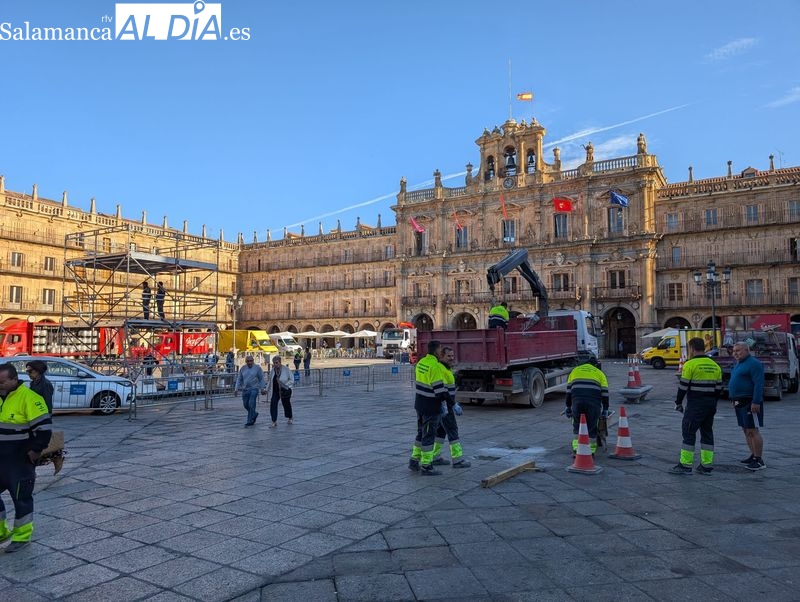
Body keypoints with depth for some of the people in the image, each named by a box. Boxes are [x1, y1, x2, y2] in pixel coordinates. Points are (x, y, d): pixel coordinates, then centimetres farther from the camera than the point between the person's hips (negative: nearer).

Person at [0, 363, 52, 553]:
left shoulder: (29, 398, -17)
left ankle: (21, 536, 17)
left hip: (20, 461, -8)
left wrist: (35, 450, -17)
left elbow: (44, 426, -20)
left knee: (21, 497, 3)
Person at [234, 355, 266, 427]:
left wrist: (262, 388, -5)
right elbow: (239, 379, 11)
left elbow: (262, 379, 0)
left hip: (254, 389, -5)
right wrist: (236, 389, 4)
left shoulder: (257, 368, -4)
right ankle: (254, 414, 36)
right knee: (245, 404, 11)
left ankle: (250, 421, -2)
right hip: (245, 389, 5)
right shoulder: (243, 368, 6)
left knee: (251, 405, -10)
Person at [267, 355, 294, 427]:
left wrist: (285, 385, -22)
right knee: (273, 404, -12)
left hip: (284, 391, -3)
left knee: (286, 404, 14)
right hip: (275, 391, 3)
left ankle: (289, 418, 38)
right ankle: (274, 421, -7)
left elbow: (291, 380, -10)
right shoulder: (273, 370, 1)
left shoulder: (286, 369, -13)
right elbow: (271, 380, 15)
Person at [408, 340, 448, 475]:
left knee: (421, 432, 20)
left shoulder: (421, 362, 6)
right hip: (431, 407, -8)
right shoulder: (436, 366, -21)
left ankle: (414, 460, 26)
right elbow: (439, 388, -22)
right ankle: (426, 466, 8)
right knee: (429, 435, 1)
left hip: (419, 404, 8)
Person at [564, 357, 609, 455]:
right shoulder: (599, 373, 23)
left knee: (577, 425, 16)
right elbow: (605, 393, 14)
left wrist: (568, 407, 23)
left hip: (577, 401, 1)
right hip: (594, 402, -1)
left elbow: (569, 391, 20)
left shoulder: (575, 370, 26)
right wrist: (605, 409, 18)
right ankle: (591, 451, 15)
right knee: (592, 427, 12)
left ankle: (576, 449, 11)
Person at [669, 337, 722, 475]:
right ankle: (706, 465, 15)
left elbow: (683, 386, -11)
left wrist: (678, 403, -1)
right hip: (711, 404, 7)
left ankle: (686, 465, -2)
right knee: (707, 432, 13)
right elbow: (719, 387, 14)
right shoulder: (715, 366, 12)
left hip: (695, 404, -7)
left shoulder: (690, 364, -10)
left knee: (688, 432, -3)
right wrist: (713, 403, 22)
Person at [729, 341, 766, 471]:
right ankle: (753, 456, 21)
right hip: (740, 402, 10)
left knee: (752, 431, -8)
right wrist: (733, 399, 19)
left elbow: (759, 384, -19)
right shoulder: (738, 364, 17)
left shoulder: (754, 363, -13)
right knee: (746, 430, 13)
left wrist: (756, 402, -24)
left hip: (750, 402, -10)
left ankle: (759, 461, -5)